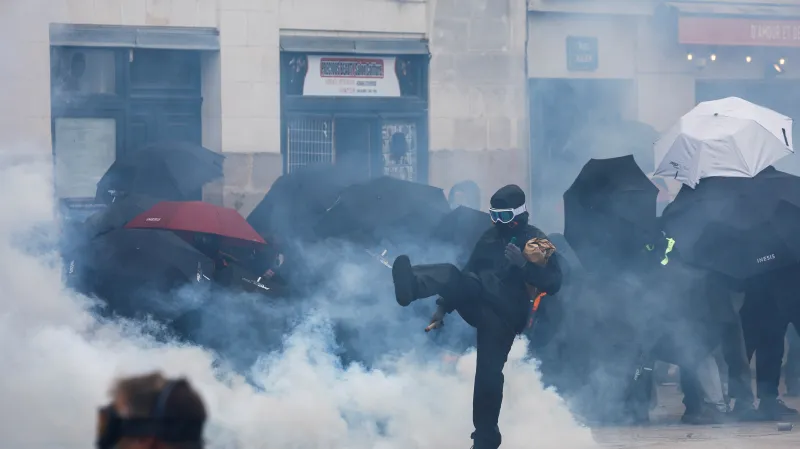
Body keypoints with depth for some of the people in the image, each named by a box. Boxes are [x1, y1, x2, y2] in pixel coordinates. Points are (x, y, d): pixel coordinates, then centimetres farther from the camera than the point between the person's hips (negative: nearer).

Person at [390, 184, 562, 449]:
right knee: (452, 276, -25)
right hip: (478, 305, 4)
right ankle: (411, 286, -56)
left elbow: (553, 284, -6)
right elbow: (468, 273, 24)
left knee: (488, 373, -12)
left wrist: (524, 264, -18)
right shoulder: (489, 238, 20)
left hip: (505, 315, -4)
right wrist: (444, 307, 16)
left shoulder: (537, 242, 4)